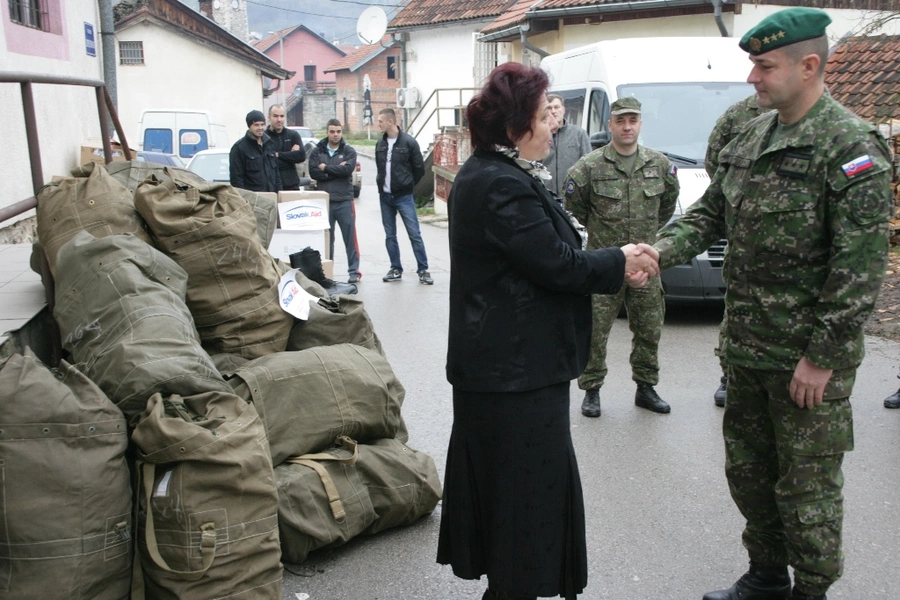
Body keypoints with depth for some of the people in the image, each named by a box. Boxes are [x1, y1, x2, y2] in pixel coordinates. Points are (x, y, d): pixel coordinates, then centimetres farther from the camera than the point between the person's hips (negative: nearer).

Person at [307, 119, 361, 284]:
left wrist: (326, 168, -8)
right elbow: (313, 173, -7)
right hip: (324, 201, 2)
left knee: (350, 236, -1)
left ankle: (354, 270, 5)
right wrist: (337, 170, -11)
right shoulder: (316, 151, 7)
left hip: (344, 201, -1)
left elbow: (348, 169, -14)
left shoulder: (349, 151, 4)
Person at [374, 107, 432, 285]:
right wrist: (382, 183, 9)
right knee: (390, 235, 8)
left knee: (414, 234, -4)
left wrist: (407, 185, 3)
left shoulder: (409, 142, -10)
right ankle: (396, 269, 18)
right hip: (385, 197, 5)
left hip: (404, 197, -5)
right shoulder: (380, 143, 5)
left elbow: (419, 169, -4)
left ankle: (423, 270, 2)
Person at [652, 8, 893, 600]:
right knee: (747, 468, 19)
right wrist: (659, 252, -5)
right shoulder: (749, 139, 9)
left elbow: (860, 266, -18)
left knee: (807, 485, 5)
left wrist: (823, 357, -19)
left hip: (808, 356, -8)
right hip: (747, 347, 8)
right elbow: (710, 212, 14)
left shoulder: (852, 146, -14)